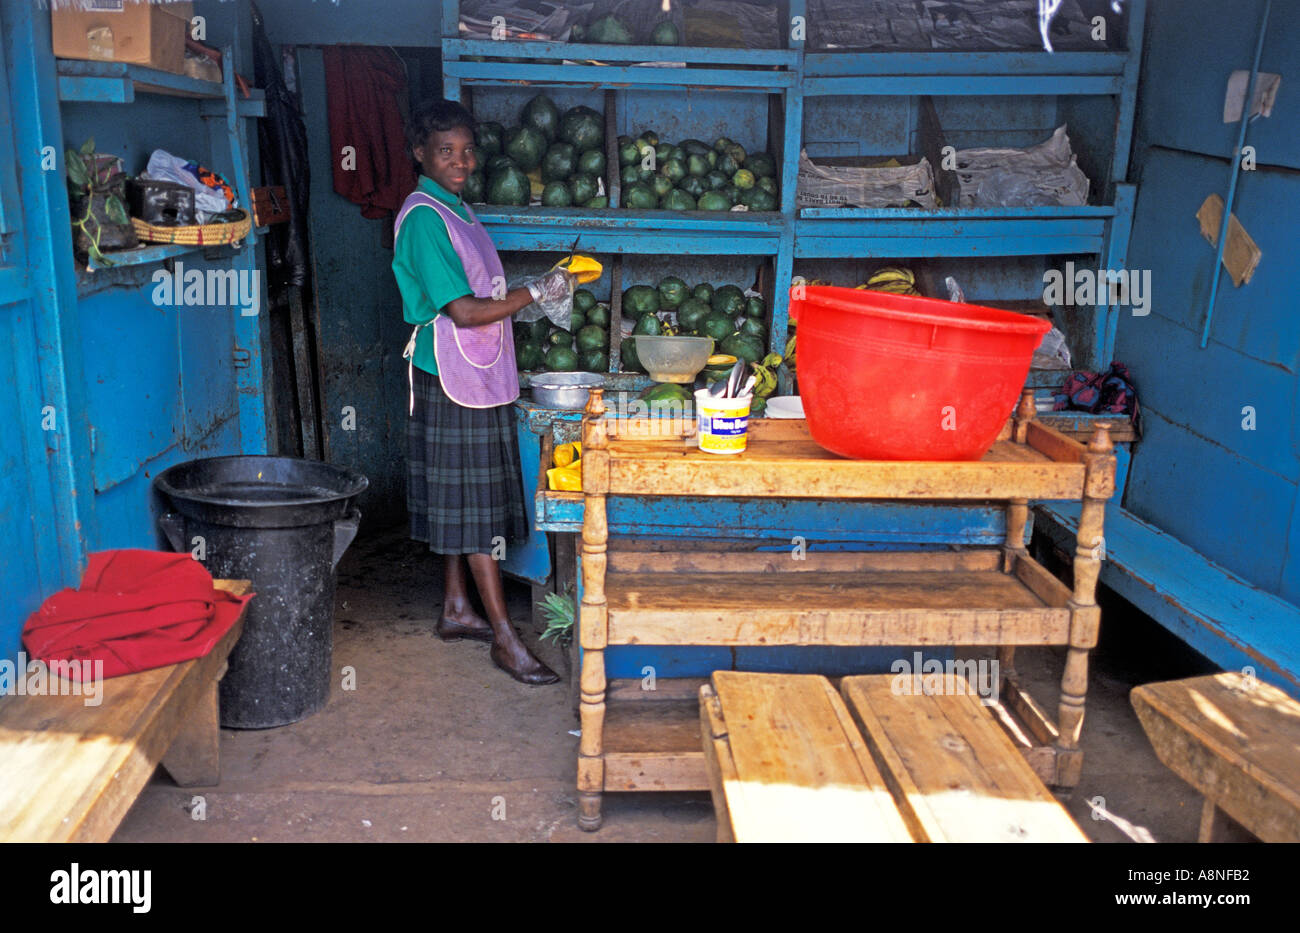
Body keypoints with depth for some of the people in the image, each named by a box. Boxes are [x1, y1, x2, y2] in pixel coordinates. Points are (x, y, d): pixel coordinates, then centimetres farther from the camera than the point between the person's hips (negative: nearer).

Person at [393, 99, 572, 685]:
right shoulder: (423, 217, -16)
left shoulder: (455, 210, 14)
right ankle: (505, 640, 1)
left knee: (464, 503, 15)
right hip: (452, 383, -9)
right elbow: (465, 312, -21)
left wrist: (534, 298, 12)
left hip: (478, 379, 9)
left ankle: (456, 610, 26)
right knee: (474, 509, -4)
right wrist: (537, 292, -14)